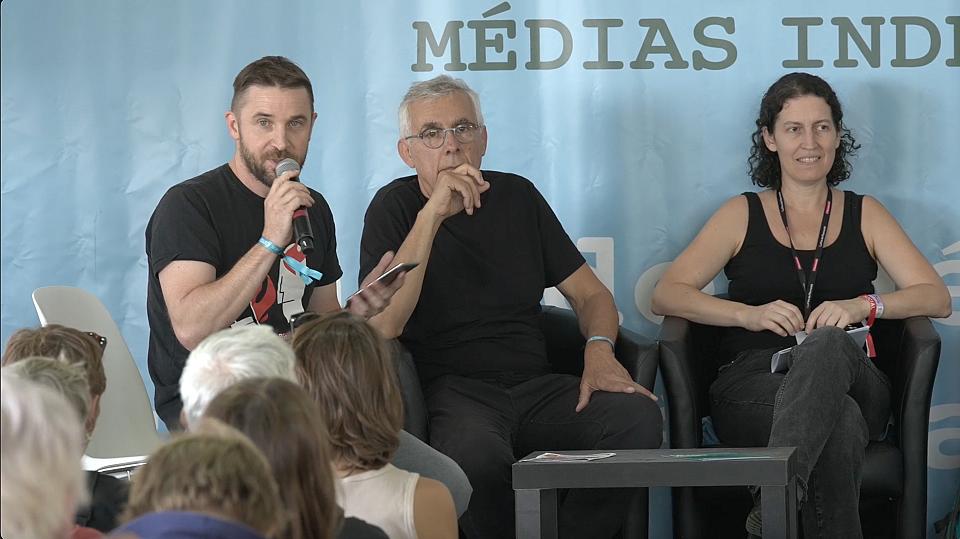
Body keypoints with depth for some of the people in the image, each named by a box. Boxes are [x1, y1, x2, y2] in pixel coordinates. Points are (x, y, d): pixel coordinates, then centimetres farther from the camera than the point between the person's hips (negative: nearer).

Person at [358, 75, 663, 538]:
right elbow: (383, 325, -14)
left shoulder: (517, 196, 16)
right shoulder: (395, 207, 2)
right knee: (477, 455, -40)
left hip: (536, 385, 5)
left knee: (638, 416, -25)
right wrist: (432, 213, -17)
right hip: (452, 391, -5)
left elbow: (590, 293, 21)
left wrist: (599, 349, -3)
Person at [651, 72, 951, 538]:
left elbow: (937, 298, 11)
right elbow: (666, 295, 8)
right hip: (752, 381, -1)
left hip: (854, 382, 1)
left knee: (827, 343, -39)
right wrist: (749, 314, -10)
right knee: (839, 419, -38)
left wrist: (863, 305, -10)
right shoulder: (743, 215, 19)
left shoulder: (864, 215, 22)